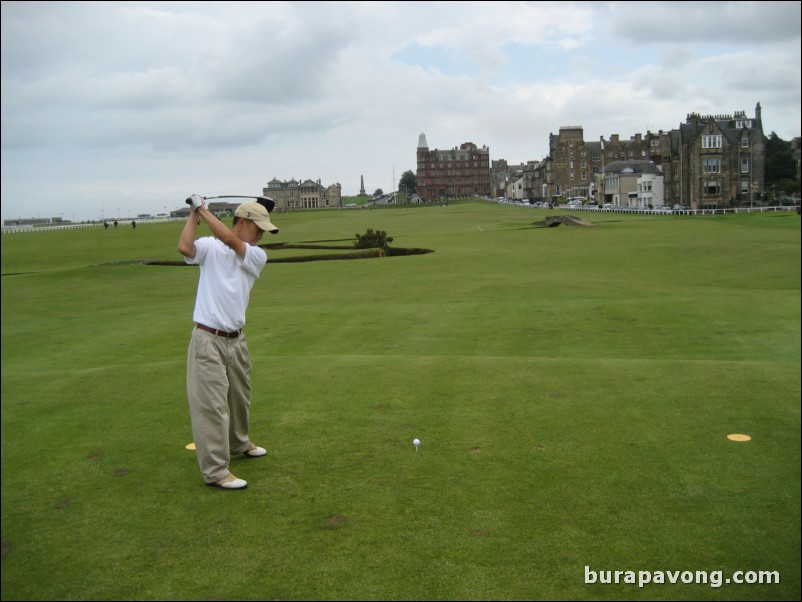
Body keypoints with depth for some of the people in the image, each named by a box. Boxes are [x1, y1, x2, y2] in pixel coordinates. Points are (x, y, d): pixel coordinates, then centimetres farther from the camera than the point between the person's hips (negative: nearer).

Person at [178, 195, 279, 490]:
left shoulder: (257, 256, 3)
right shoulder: (209, 246, -3)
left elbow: (230, 240, -15)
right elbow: (184, 248, -25)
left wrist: (203, 208, -11)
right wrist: (194, 213, -15)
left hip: (236, 339, 5)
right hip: (208, 340, -5)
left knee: (240, 397, 22)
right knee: (211, 404, -5)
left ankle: (238, 443, 45)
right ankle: (215, 471, 2)